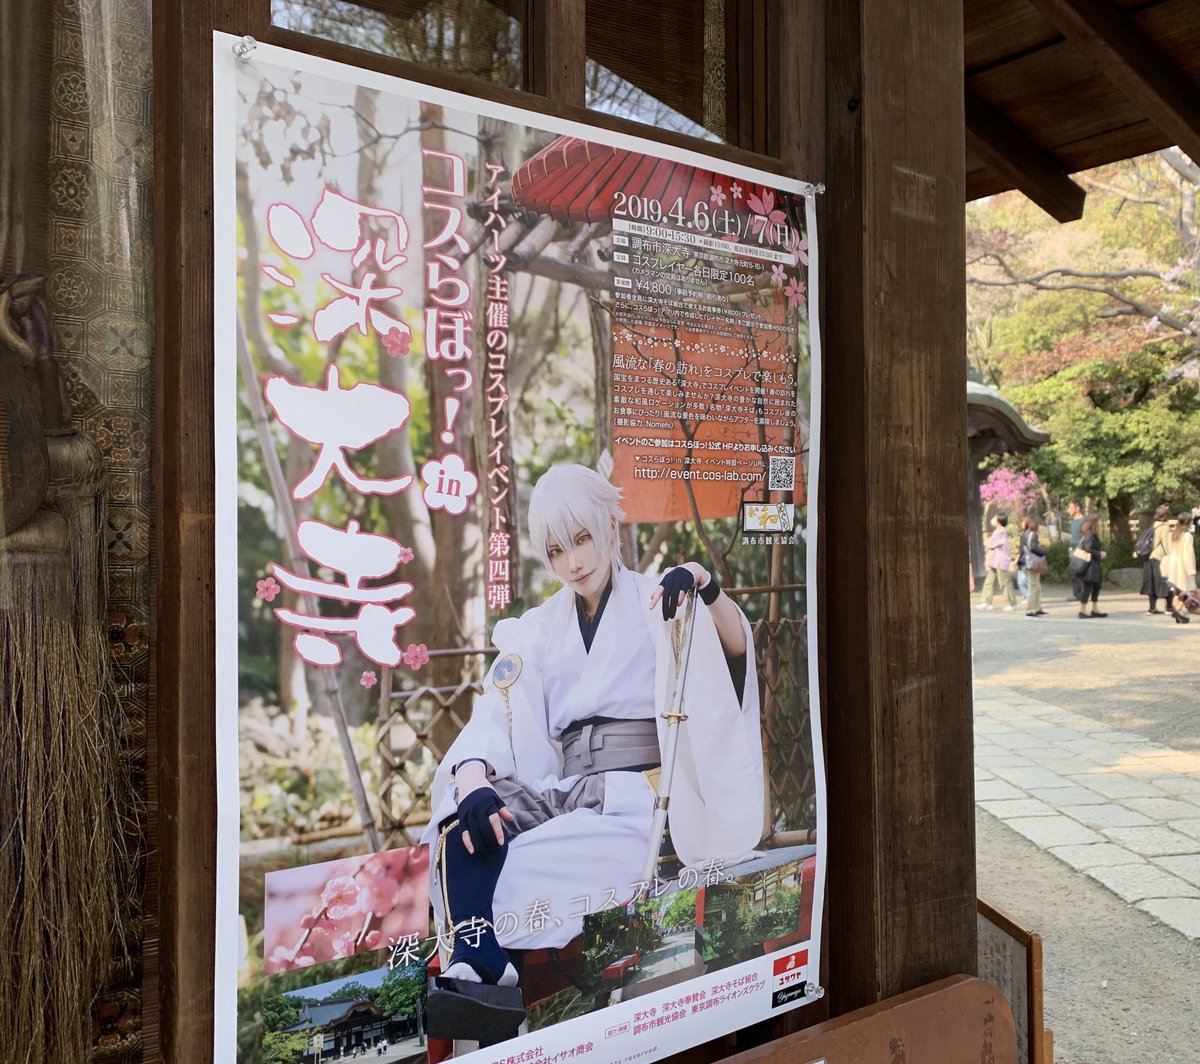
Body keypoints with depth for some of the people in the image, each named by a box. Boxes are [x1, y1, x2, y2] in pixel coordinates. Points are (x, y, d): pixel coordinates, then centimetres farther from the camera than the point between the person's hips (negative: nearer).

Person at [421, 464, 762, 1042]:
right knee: (462, 829, -28)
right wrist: (473, 779, -20)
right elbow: (493, 716, 2)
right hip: (565, 789, 4)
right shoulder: (538, 630, 17)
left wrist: (703, 582, -29)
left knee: (519, 866, -32)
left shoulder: (656, 604, 8)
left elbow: (737, 648, -10)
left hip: (638, 793, -4)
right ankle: (479, 975, -37)